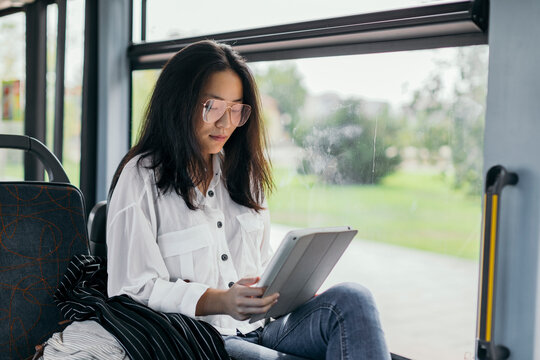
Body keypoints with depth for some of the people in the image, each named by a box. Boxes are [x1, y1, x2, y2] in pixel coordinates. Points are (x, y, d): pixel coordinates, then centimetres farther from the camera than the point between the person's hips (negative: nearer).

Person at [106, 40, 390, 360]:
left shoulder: (243, 173, 20)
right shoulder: (142, 177, -1)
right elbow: (132, 291, -7)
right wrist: (219, 301, -21)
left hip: (259, 332, 7)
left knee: (351, 299, -25)